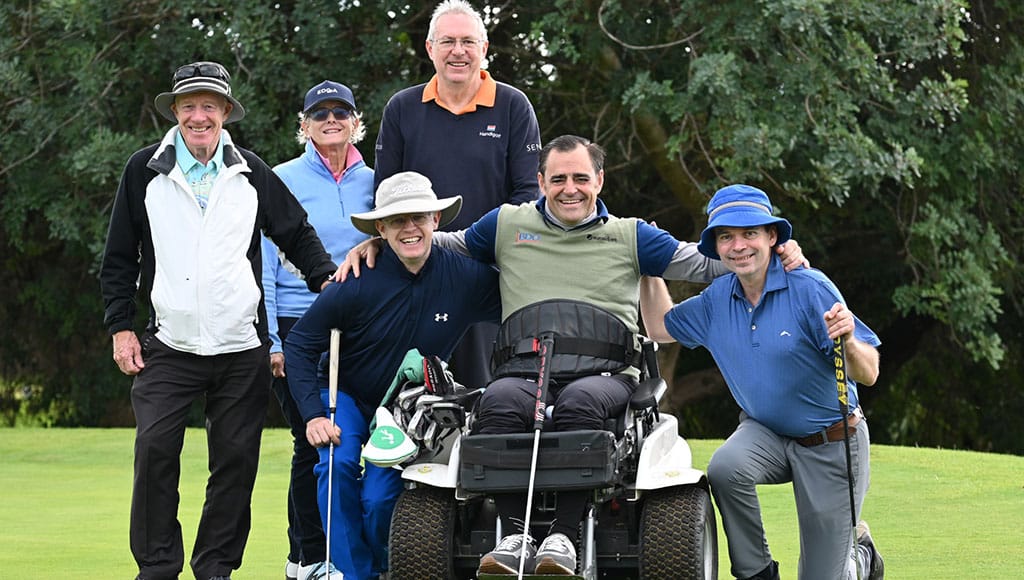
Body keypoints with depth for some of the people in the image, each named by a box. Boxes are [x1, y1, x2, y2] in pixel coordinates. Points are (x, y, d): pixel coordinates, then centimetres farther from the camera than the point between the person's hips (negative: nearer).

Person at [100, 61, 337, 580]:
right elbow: (119, 258, 10)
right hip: (168, 344, -1)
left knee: (236, 458, 2)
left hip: (241, 347, 1)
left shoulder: (251, 173, 8)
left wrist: (327, 279, 1)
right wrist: (120, 326, 4)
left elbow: (296, 233, 17)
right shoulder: (145, 171, 6)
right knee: (155, 450, -12)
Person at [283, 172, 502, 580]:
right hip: (348, 396, -1)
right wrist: (313, 414, -21)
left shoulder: (466, 278, -15)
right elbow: (299, 344, -11)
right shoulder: (359, 284, -20)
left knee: (379, 500, -16)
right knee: (337, 466, -28)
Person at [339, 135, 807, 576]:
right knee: (500, 401, -35)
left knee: (579, 401, -38)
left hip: (605, 373, -1)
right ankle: (515, 532, -34)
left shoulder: (629, 236, 19)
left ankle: (564, 536, -38)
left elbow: (706, 264, 18)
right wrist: (375, 242, 19)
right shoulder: (507, 226, 21)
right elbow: (443, 244, 33)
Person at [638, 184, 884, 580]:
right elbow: (661, 328, 15)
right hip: (766, 432, 4)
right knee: (725, 468, -32)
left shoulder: (809, 288, -20)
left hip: (831, 442, -4)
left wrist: (848, 342, -43)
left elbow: (867, 375, -22)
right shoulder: (717, 298, -4)